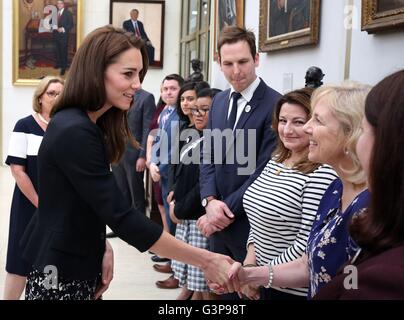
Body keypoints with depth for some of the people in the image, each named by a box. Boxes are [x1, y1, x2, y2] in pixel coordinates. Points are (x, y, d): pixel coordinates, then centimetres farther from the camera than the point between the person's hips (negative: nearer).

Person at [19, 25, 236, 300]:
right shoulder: (75, 133, -24)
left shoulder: (88, 124, 7)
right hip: (61, 274, -9)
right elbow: (121, 216, -28)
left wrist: (101, 246, -7)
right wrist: (206, 261, -26)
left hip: (78, 265, 9)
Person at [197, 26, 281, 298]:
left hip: (250, 223, -6)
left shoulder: (275, 105, -15)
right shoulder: (219, 102, 8)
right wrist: (210, 201, -7)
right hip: (219, 220, 7)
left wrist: (227, 208, -15)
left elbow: (265, 171, -17)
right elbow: (208, 156, 8)